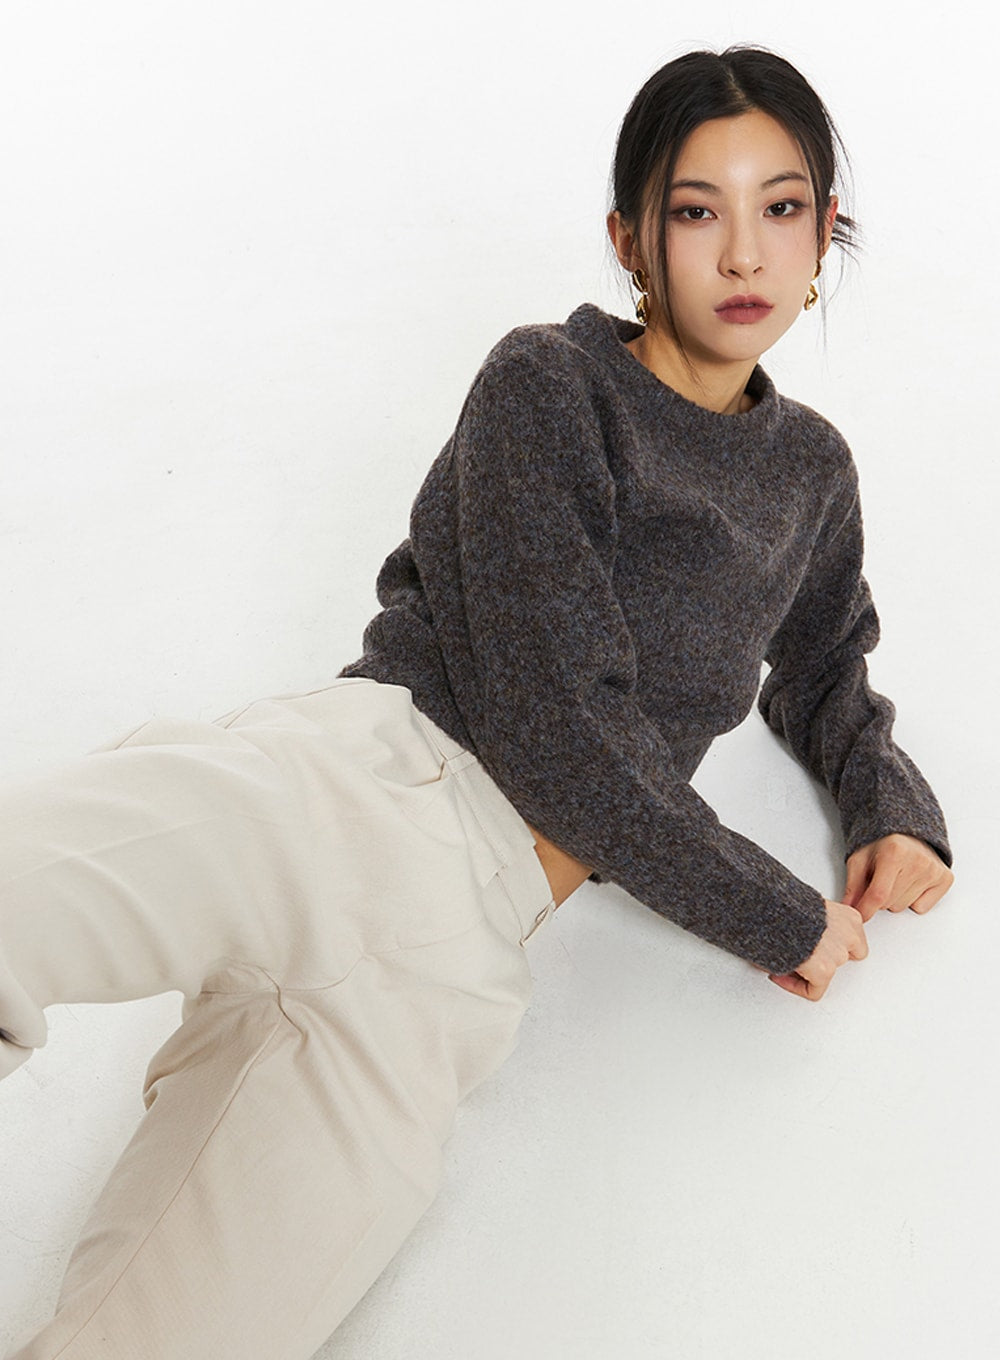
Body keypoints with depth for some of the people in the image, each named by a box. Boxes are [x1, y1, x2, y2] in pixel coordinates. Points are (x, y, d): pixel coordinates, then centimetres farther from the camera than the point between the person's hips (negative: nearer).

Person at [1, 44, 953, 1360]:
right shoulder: (546, 387, 3)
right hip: (359, 778, -3)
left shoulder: (812, 471, 22)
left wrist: (896, 808, 16)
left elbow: (821, 675, 38)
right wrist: (779, 918, 1)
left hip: (464, 945, 4)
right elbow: (554, 719, -8)